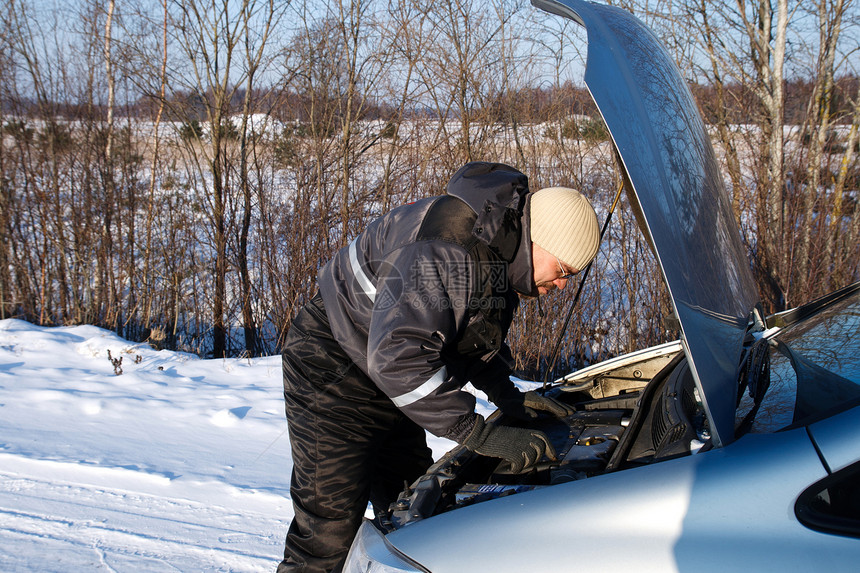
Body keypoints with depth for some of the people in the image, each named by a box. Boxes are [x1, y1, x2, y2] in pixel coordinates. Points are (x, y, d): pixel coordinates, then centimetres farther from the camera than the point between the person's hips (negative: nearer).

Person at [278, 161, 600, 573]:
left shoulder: (501, 254, 0)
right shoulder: (445, 249, -33)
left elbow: (479, 337, 17)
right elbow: (396, 357, -40)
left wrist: (508, 397, 2)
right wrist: (482, 434, -38)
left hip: (389, 378, 10)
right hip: (330, 368, -10)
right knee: (329, 532, -12)